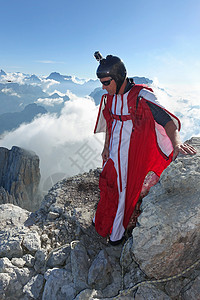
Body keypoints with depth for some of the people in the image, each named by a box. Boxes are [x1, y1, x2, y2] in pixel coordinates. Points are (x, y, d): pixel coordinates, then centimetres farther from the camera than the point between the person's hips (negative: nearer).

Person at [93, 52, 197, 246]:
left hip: (131, 155, -6)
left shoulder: (141, 97, -20)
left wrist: (176, 142, -46)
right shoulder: (109, 97, 2)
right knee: (107, 185, 17)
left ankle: (117, 232, 31)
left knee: (124, 189, 8)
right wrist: (106, 147, 13)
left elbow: (167, 120, -28)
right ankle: (101, 221, 44)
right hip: (113, 152, 6)